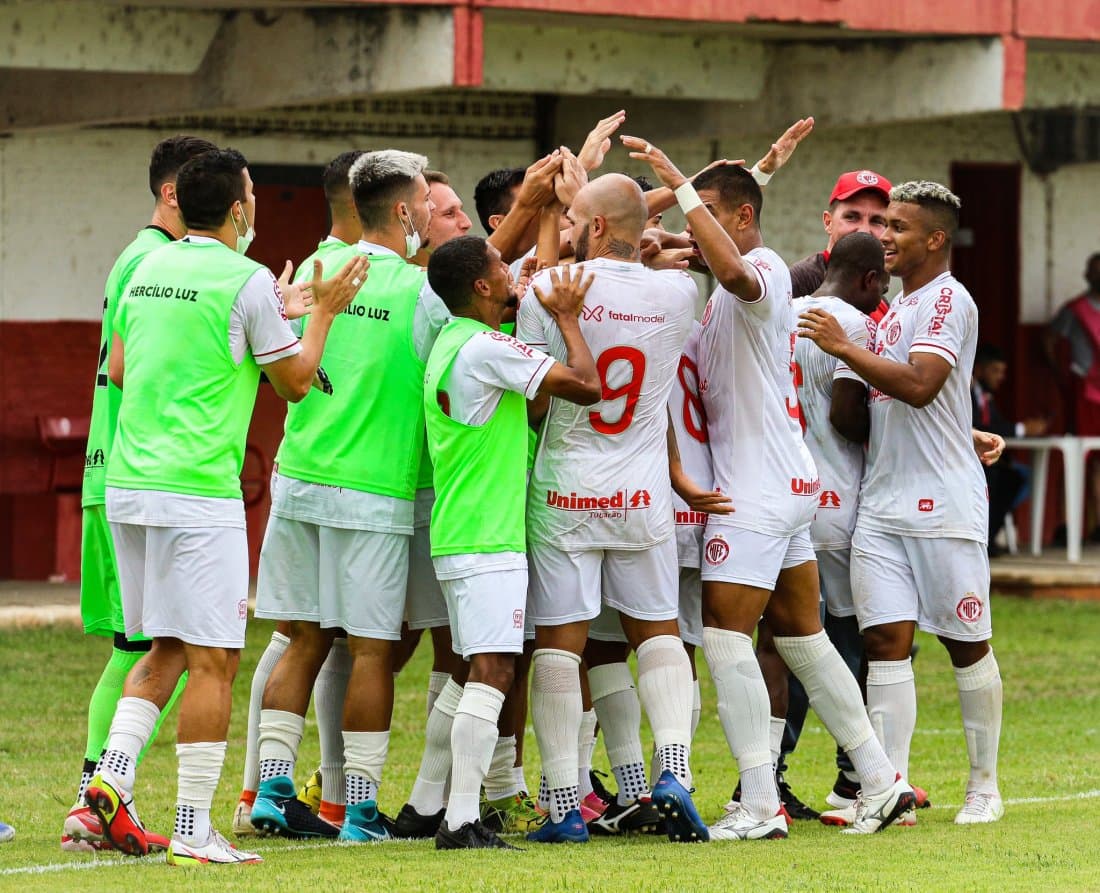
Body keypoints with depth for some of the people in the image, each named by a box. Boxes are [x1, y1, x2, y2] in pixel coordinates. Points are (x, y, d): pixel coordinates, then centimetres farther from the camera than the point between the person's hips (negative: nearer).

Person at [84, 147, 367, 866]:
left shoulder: (148, 271, 12)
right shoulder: (248, 280, -9)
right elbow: (296, 380, -3)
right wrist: (324, 312, 12)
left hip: (128, 484, 7)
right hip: (197, 493, -7)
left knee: (168, 650, 17)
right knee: (213, 659, -3)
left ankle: (113, 774, -1)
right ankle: (194, 833, -5)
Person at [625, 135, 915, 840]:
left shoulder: (764, 269, -14)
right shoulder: (741, 284, 18)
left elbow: (733, 270, -38)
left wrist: (680, 185, -36)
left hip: (760, 487, -10)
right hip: (786, 486, 10)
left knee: (725, 637, -11)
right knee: (803, 637, 14)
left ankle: (761, 806, -12)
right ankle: (882, 780, 18)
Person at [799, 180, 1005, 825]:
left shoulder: (949, 300, -9)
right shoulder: (898, 306, 18)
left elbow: (919, 385, -23)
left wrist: (844, 346, -20)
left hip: (945, 504, -8)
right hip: (882, 501, 8)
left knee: (967, 645, 3)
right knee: (887, 639, -1)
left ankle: (985, 785, 13)